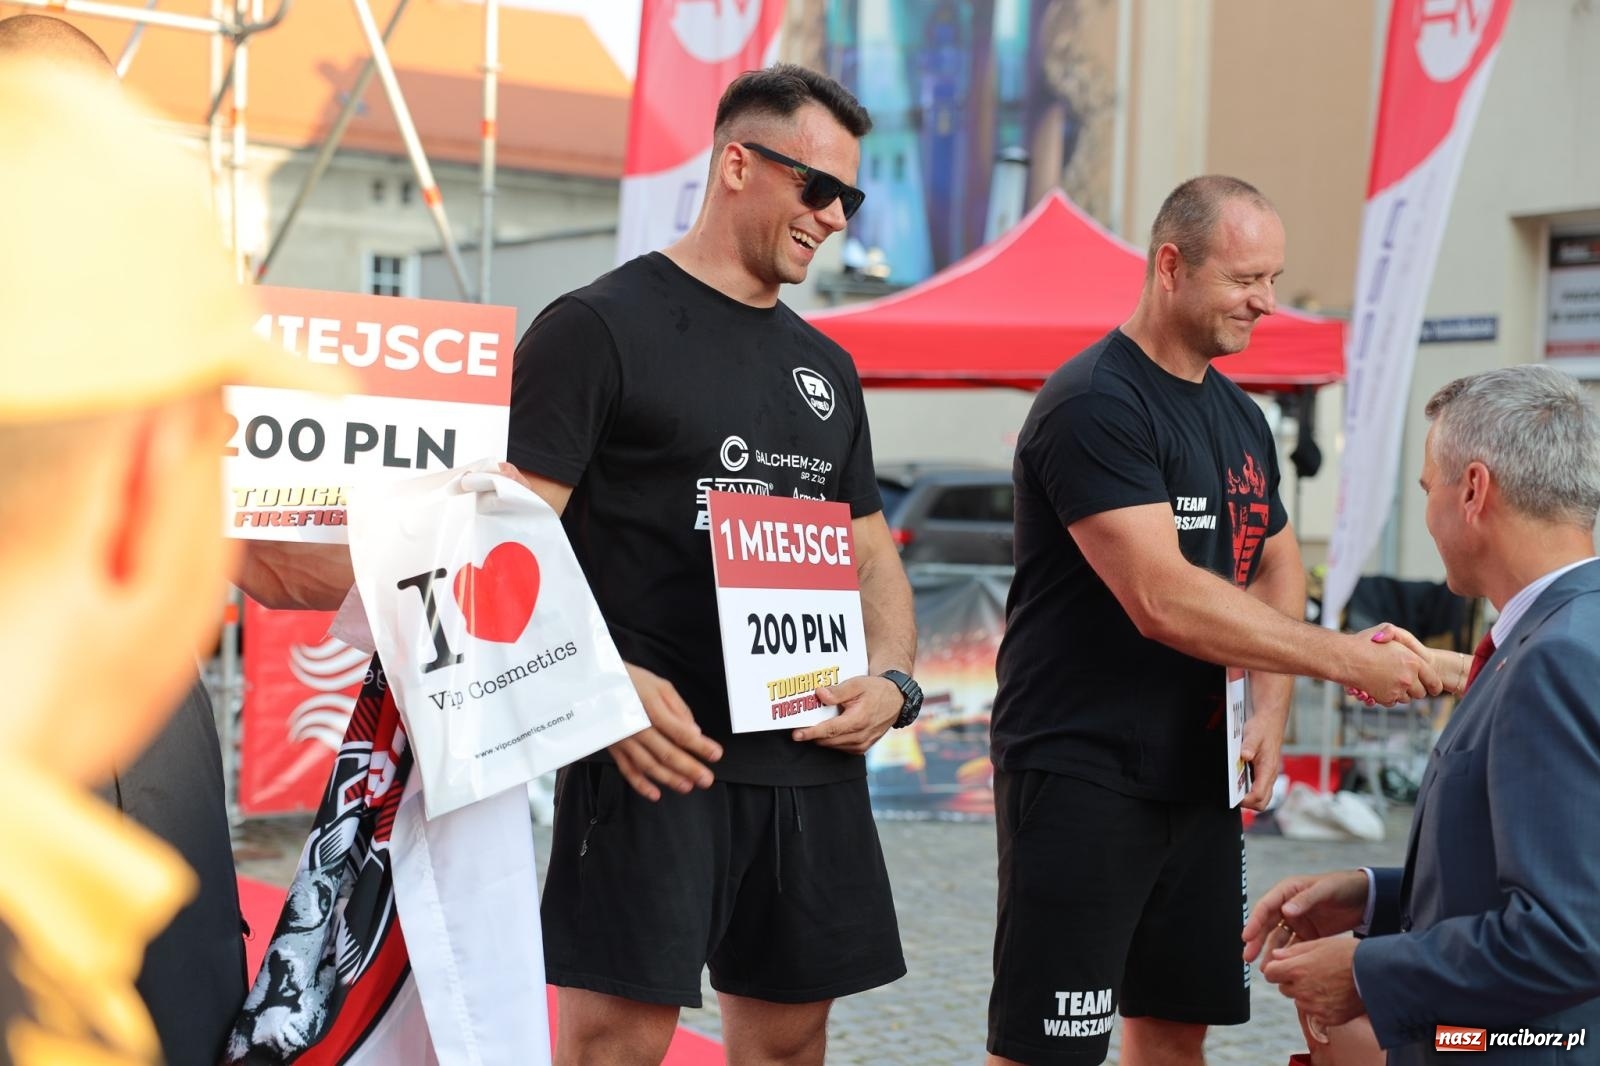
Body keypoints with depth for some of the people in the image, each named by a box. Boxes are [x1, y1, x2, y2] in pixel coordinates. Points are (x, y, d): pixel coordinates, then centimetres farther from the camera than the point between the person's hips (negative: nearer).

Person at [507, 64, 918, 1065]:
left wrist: (890, 680, 2)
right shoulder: (598, 327, -3)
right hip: (656, 753, -7)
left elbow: (872, 554, 22)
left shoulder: (825, 365, 18)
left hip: (814, 761, 7)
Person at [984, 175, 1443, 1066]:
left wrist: (1271, 711, 1)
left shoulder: (1242, 418, 12)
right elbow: (1162, 600, -24)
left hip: (1202, 781, 8)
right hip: (1081, 779, -8)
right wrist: (1343, 659, -22)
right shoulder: (1093, 406, -15)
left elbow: (1279, 568, 19)